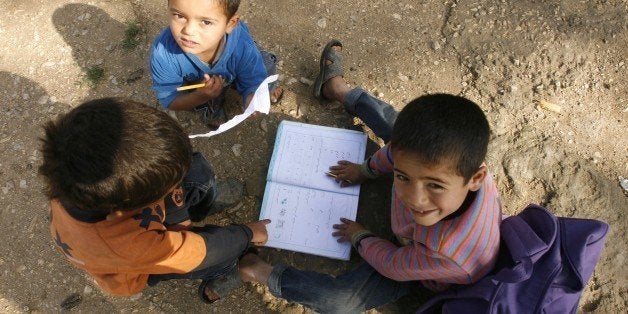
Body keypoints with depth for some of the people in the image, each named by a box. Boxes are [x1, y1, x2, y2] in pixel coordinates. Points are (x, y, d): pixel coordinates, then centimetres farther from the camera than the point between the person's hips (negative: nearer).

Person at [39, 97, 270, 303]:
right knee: (226, 247, -7)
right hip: (137, 266, -4)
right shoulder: (124, 246, -49)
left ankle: (208, 203, 30)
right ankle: (223, 274, 30)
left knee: (195, 168, -4)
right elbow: (199, 248, -31)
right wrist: (248, 234, -14)